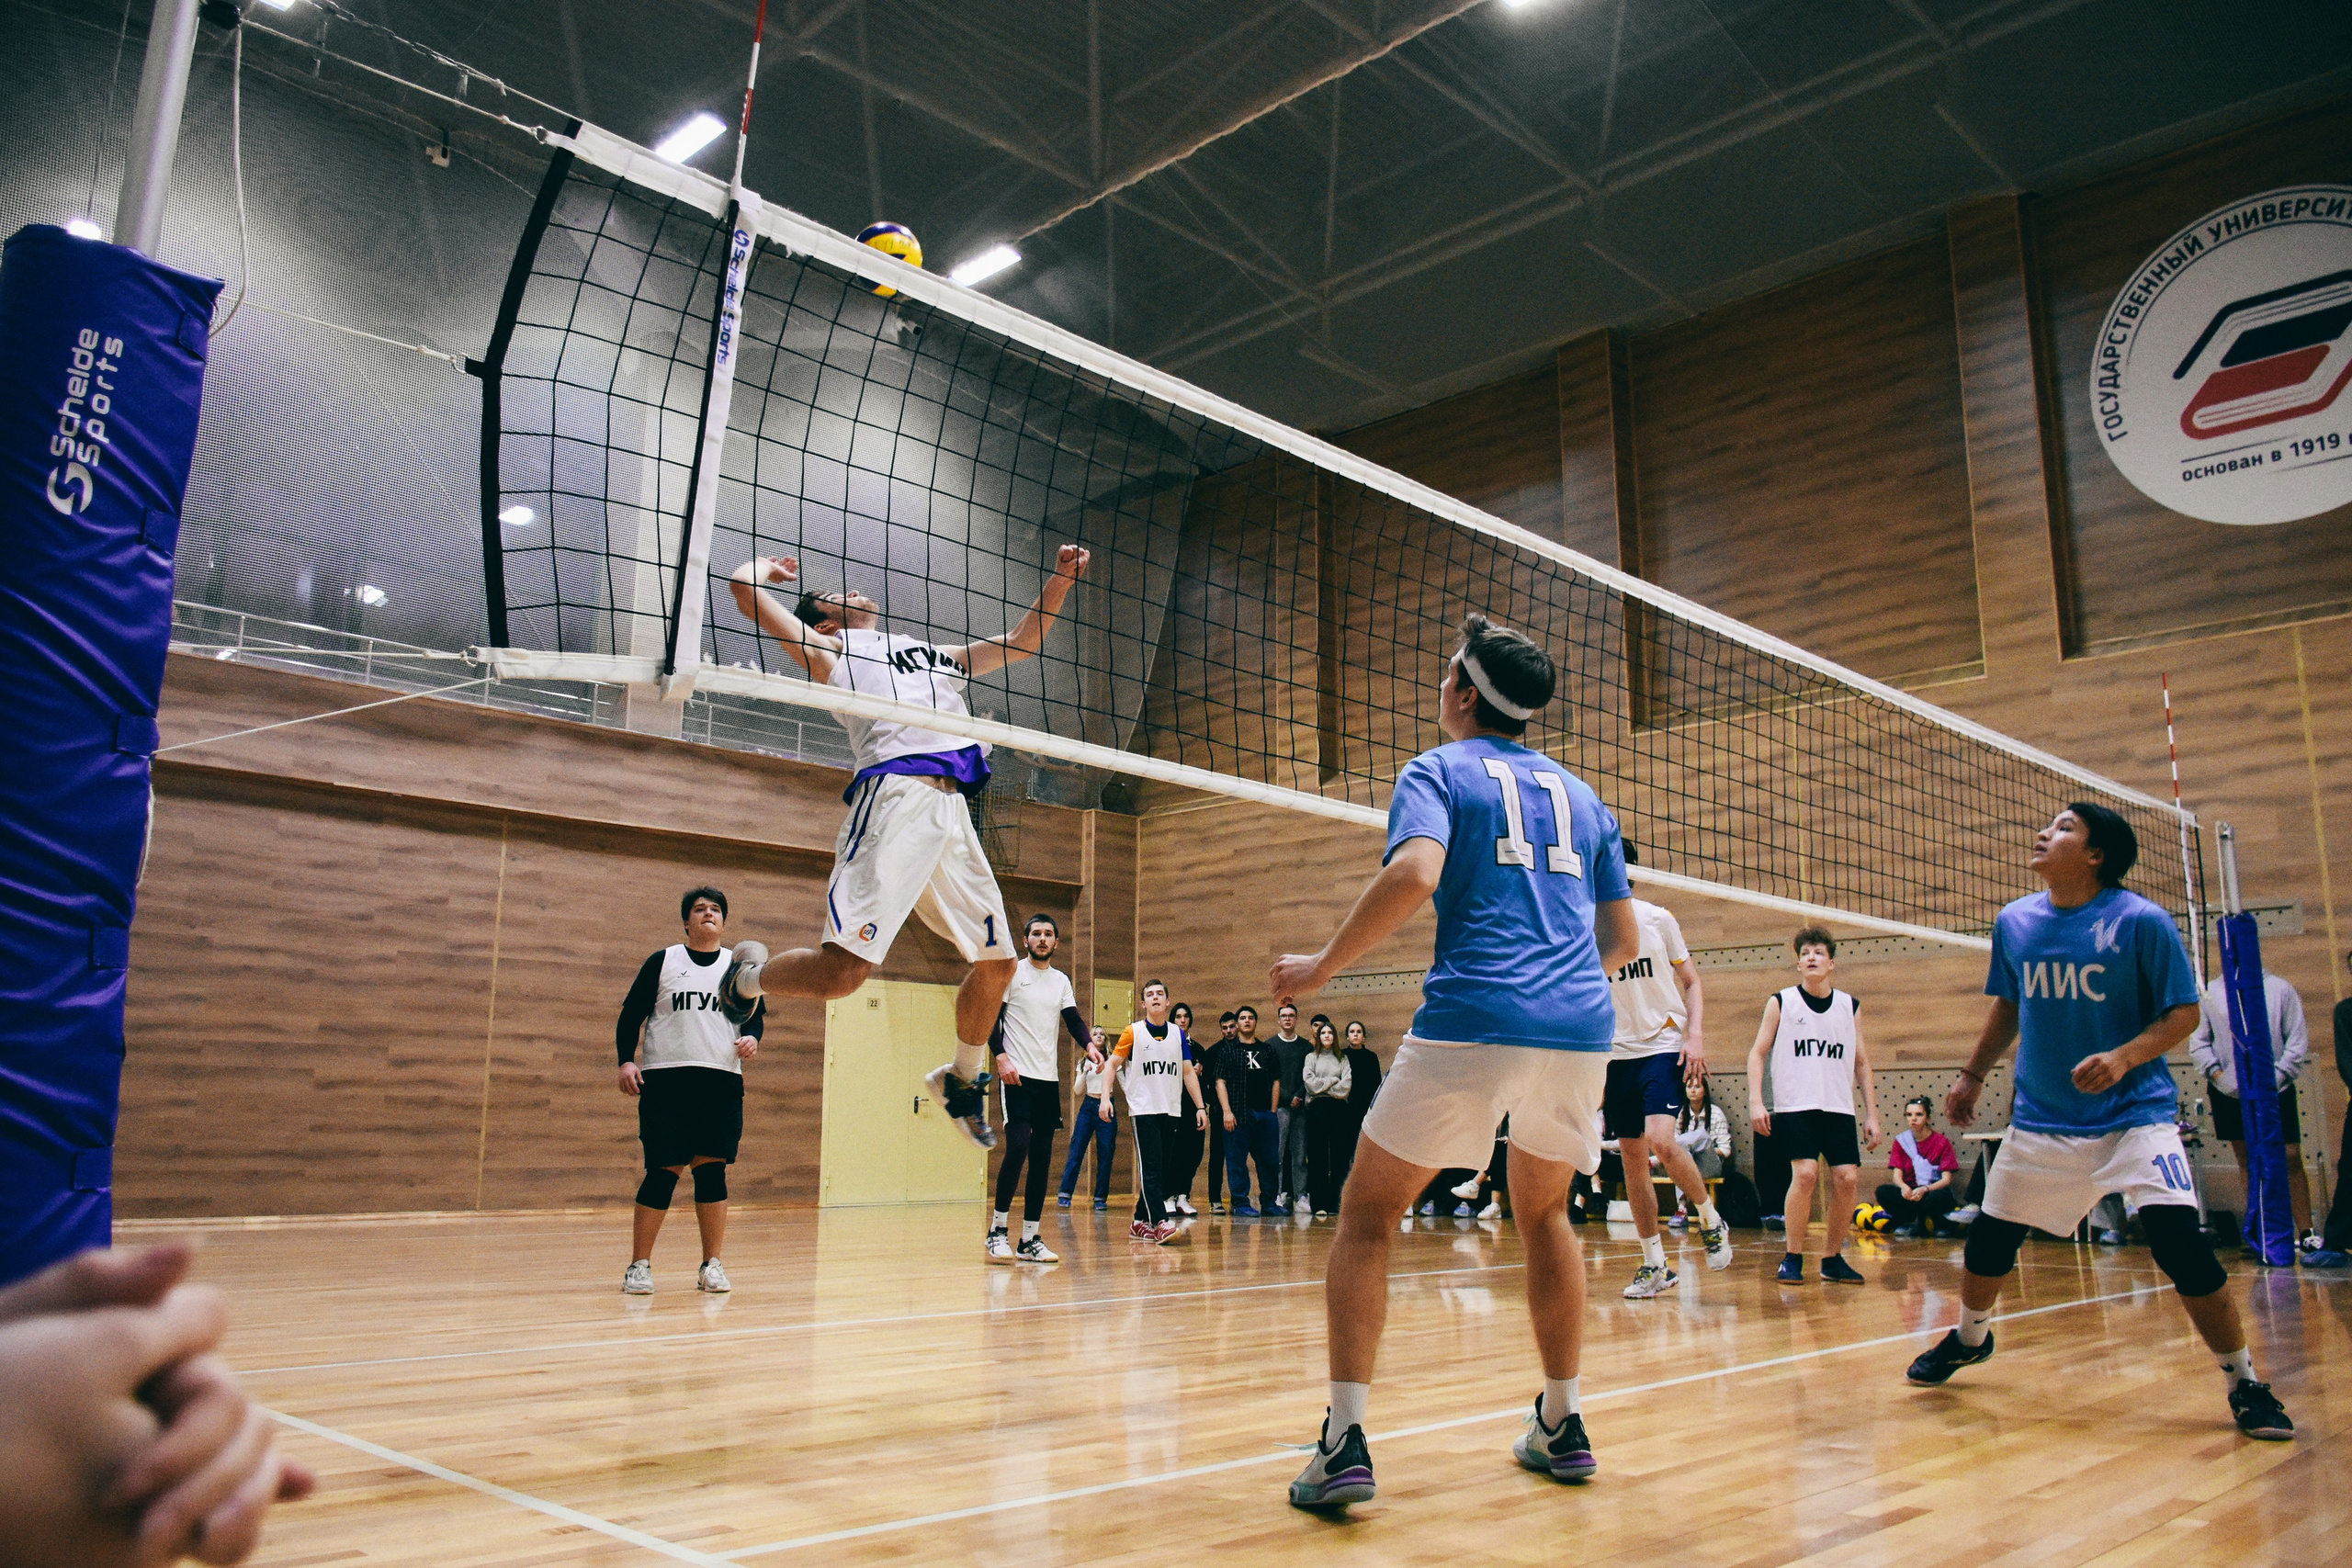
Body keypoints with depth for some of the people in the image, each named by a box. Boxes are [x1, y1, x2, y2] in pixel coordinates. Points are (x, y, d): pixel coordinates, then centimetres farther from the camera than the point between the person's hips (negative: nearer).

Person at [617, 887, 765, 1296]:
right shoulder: (661, 962, 8)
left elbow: (756, 1014, 16)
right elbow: (630, 1016, 7)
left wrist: (752, 1037, -6)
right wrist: (626, 1061, -6)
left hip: (722, 1080, 2)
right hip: (665, 1079, -2)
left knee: (712, 1169, -1)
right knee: (663, 1171, -4)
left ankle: (712, 1265, 9)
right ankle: (639, 1265, 9)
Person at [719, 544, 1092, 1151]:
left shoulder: (937, 655, 35)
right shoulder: (830, 648, 17)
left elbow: (1021, 643, 41)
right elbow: (744, 585, 8)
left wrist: (1058, 581, 31)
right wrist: (770, 564, 29)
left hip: (952, 810, 6)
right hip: (895, 790, -6)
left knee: (997, 961, 8)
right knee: (842, 970, -17)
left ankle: (962, 1080, 30)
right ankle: (748, 977, 13)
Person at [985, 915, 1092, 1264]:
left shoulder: (1062, 981, 15)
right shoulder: (1011, 972, 1)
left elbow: (1073, 1020, 6)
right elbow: (990, 1016, -3)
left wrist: (1089, 1044, -14)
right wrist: (1001, 1056, -16)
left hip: (1049, 1079, 5)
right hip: (1017, 1076, -5)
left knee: (1042, 1158, 4)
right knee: (1018, 1145, -19)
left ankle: (1029, 1240, 9)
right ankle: (998, 1229, -7)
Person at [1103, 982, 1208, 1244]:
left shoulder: (1178, 1034, 10)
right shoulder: (1133, 1032, 0)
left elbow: (1189, 1072, 12)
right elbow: (1112, 1065, 2)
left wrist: (1200, 1107, 6)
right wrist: (1105, 1097, -11)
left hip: (1171, 1111, 4)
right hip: (1143, 1110, -4)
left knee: (1161, 1169, 7)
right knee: (1150, 1167, -13)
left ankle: (1140, 1222, 16)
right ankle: (1161, 1222, -18)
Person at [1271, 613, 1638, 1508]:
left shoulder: (1438, 770, 5)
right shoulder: (1580, 794, 21)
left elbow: (1414, 873, -15)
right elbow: (1623, 936, 21)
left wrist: (1323, 967, -7)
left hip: (1473, 1021, -5)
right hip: (1581, 1029, 6)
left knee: (1367, 1215, 5)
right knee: (1544, 1213, 25)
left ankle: (1345, 1442, -3)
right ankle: (1562, 1427, 28)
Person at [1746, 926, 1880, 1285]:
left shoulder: (1850, 1007, 10)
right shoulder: (1781, 1003, 3)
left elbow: (1862, 1063, 14)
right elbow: (1757, 1053, 3)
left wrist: (1872, 1115, 9)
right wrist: (1756, 1101, -8)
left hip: (1839, 1108, 3)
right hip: (1794, 1107, -3)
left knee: (1847, 1177, -7)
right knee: (1805, 1173, -18)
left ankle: (1833, 1259, 11)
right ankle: (1792, 1258, -5)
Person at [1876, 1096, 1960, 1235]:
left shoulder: (1941, 1142, -4)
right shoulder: (1901, 1140, 4)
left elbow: (1946, 1179, -10)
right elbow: (1897, 1175, -2)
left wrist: (1924, 1190, -29)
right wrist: (1903, 1187, -27)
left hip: (1934, 1191, -2)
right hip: (1910, 1192, 2)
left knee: (1942, 1196, -37)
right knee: (1883, 1191, -27)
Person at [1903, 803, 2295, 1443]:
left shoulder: (2142, 921, -13)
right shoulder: (2013, 922, 1)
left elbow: (2184, 1012, -10)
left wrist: (2125, 1057, -25)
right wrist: (1973, 1075, 16)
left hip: (2136, 1113, -4)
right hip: (2041, 1119, 4)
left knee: (2180, 1241, -17)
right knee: (1988, 1239, 9)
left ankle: (2245, 1383, 5)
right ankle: (1969, 1337, 37)